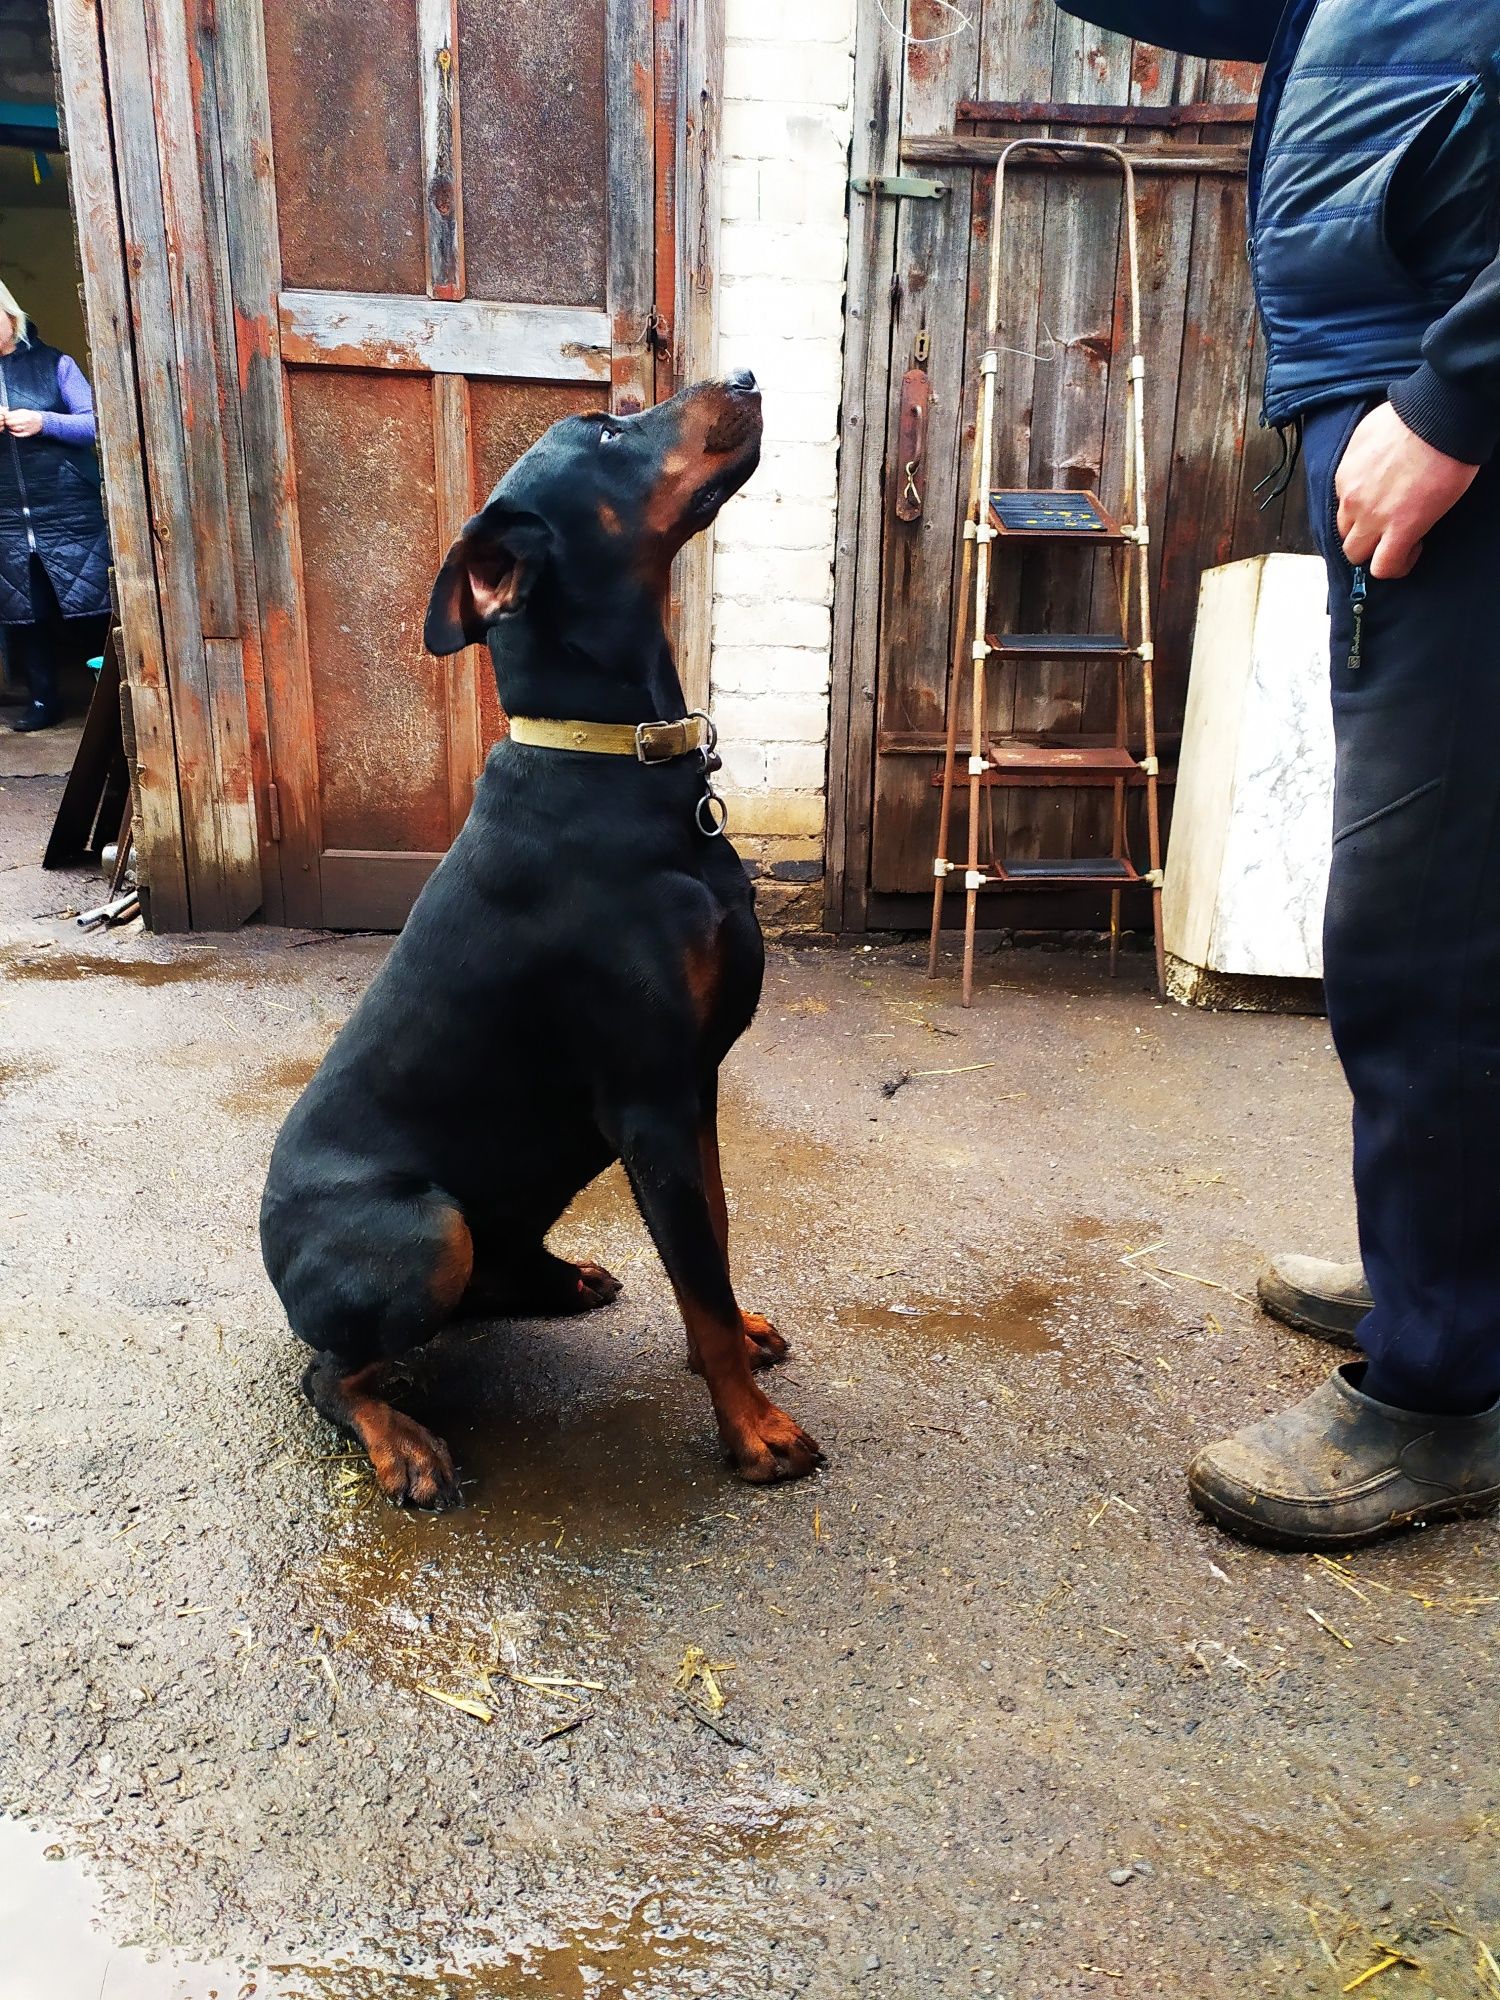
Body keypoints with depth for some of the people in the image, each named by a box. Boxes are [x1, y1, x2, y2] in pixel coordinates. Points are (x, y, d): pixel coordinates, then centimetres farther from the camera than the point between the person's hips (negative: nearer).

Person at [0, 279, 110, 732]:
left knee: (91, 605, -5)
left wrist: (44, 422, -18)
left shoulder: (53, 363, 4)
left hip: (70, 513, -3)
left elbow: (96, 423, -2)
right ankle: (42, 698, 15)